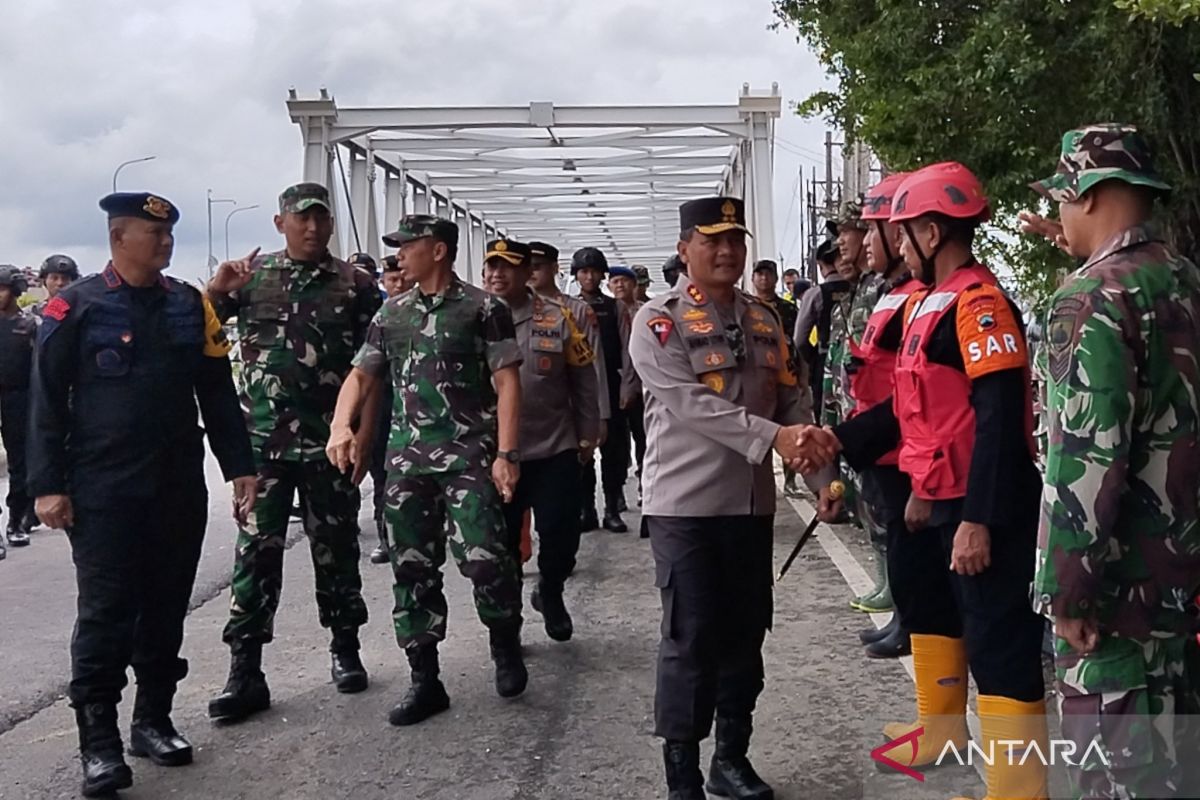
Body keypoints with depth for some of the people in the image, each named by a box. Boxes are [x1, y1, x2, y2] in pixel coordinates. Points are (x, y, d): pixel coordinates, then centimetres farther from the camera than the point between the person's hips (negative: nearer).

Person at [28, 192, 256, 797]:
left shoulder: (190, 306, 7)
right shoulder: (76, 307, -4)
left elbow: (218, 394, 9)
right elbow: (47, 402, -4)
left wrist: (239, 467, 5)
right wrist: (47, 485, -9)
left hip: (179, 488, 4)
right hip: (102, 492, -4)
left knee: (165, 608, 11)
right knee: (105, 612, -1)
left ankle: (153, 720, 24)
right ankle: (99, 742, 6)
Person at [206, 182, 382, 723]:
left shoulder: (355, 285, 2)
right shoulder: (251, 276, 5)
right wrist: (217, 290, -16)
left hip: (330, 442, 0)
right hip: (264, 442, 0)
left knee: (336, 550, 9)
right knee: (256, 552, 0)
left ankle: (345, 651, 25)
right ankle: (245, 673, 4)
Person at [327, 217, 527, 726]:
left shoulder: (483, 309, -1)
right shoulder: (391, 315, 13)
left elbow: (507, 383, -5)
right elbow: (361, 376, 14)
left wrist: (506, 454, -13)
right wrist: (342, 426, -5)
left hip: (469, 457, -5)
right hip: (406, 460, 5)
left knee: (483, 559, -14)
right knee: (412, 569, 5)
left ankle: (505, 645, 15)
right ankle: (424, 680, 15)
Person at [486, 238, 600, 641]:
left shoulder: (557, 318, -2)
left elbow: (583, 378, 3)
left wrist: (587, 433, 4)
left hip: (554, 451, 0)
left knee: (561, 535, 3)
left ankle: (549, 592, 32)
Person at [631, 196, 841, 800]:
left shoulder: (763, 321, 12)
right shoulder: (658, 321, -8)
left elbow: (792, 403, 13)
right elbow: (691, 405, -21)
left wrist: (821, 475, 4)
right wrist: (771, 437, -28)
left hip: (752, 503, 6)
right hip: (685, 505, -6)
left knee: (745, 634, 13)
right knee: (691, 638, -2)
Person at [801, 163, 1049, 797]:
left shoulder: (979, 303, -19)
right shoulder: (928, 302, 12)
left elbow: (1000, 418, -25)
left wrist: (979, 519, -27)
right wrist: (841, 440, 12)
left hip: (981, 508, -11)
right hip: (940, 500, 11)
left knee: (1000, 642, -5)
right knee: (933, 609, 25)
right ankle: (941, 730, 44)